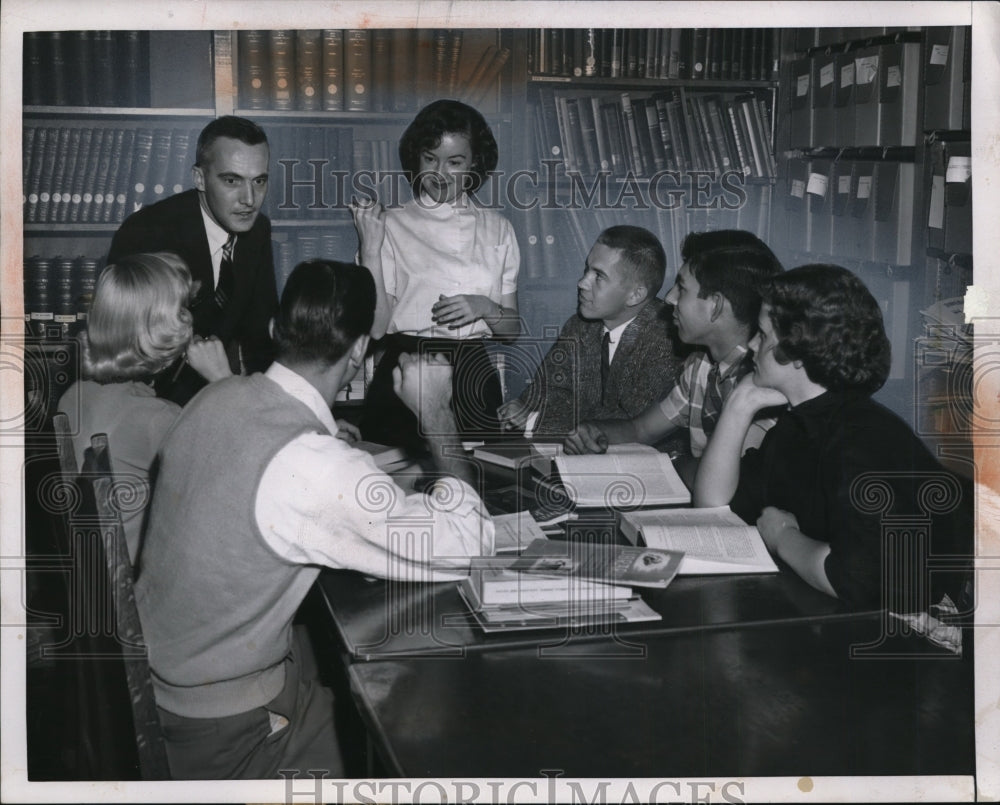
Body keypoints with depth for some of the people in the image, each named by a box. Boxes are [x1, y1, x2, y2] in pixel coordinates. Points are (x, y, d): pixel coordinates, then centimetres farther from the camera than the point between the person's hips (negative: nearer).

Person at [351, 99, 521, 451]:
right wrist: (371, 248, -12)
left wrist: (486, 308, -8)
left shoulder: (497, 229, 11)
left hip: (473, 378, 2)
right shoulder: (391, 225, 3)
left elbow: (513, 329, 11)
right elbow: (376, 326, -6)